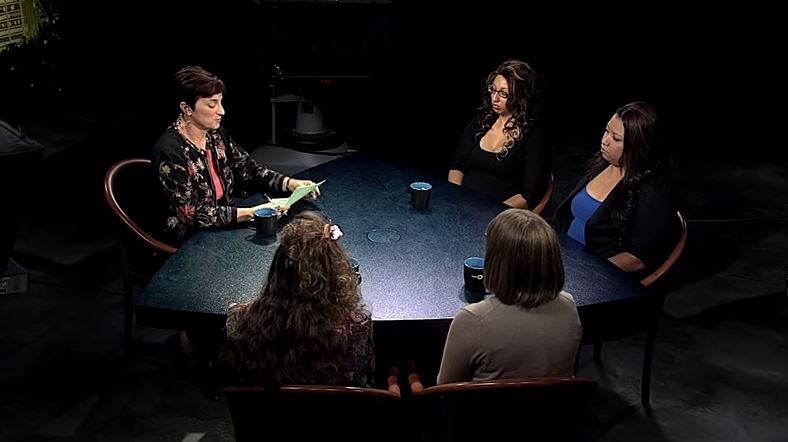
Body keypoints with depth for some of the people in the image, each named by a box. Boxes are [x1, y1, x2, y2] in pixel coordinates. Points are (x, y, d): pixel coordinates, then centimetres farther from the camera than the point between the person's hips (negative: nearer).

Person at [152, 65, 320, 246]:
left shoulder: (216, 136, 1)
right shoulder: (170, 152, -20)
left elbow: (250, 170, 6)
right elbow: (193, 215, -22)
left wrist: (291, 183, -10)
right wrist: (251, 213, -26)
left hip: (225, 226, 7)